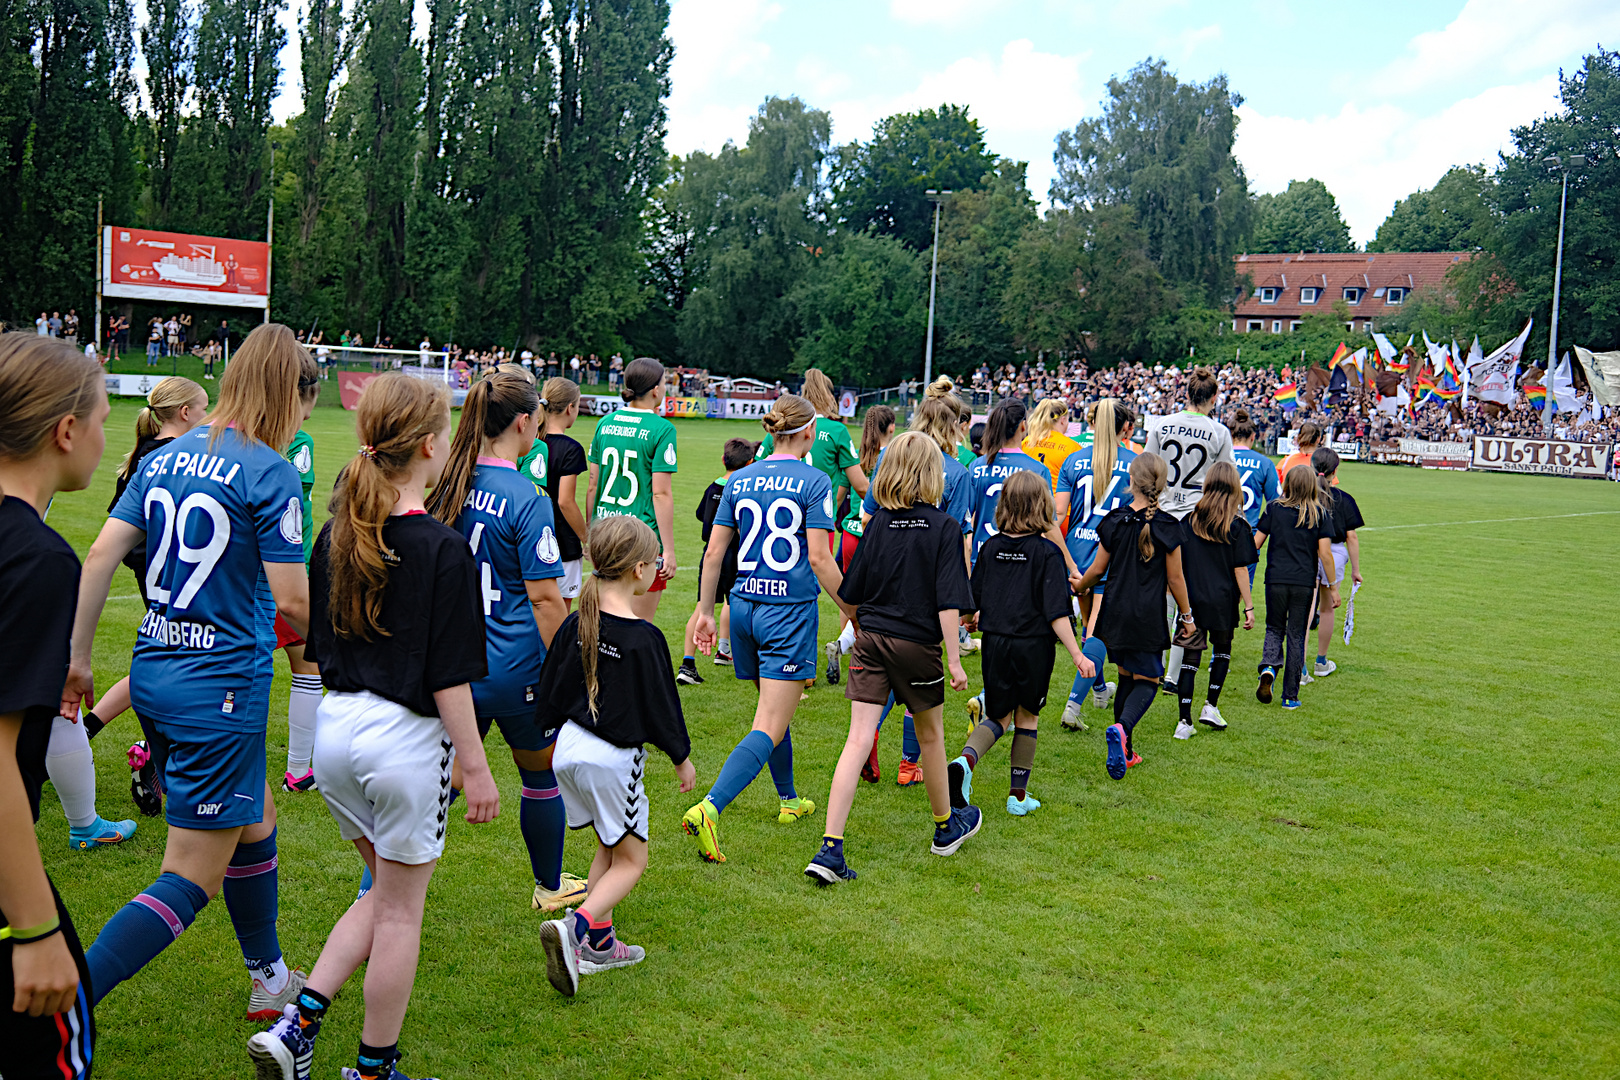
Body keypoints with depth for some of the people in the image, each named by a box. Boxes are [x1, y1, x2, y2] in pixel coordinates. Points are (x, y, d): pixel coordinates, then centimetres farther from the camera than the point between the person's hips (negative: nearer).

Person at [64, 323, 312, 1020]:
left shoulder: (167, 457, 8)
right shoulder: (269, 472, -13)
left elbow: (99, 557, 4)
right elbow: (290, 602, -14)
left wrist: (78, 661, 9)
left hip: (154, 673, 9)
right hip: (222, 686, -8)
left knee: (255, 823, 25)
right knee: (191, 880, 0)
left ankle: (269, 980, 39)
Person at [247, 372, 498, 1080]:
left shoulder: (336, 535, 3)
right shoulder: (441, 549, -17)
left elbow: (318, 645, 11)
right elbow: (448, 678, -16)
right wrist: (475, 767, -8)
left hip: (335, 728, 7)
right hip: (406, 737, -7)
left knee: (384, 893, 23)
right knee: (400, 911, 10)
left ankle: (297, 1022, 14)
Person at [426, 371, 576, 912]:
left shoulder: (449, 485, 1)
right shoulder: (527, 499, -18)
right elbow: (544, 597, -19)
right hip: (516, 666, -5)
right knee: (542, 774, 16)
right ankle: (551, 887, 33)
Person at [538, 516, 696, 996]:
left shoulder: (574, 625, 0)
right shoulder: (643, 638, -17)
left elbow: (548, 696, 7)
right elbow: (660, 707, -10)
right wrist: (682, 758, 5)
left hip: (569, 747, 7)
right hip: (613, 757, -7)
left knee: (609, 846, 22)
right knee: (631, 860, 5)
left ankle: (599, 942, 24)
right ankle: (575, 928, -15)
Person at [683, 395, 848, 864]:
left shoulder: (738, 481, 6)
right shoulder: (814, 482, -9)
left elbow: (714, 551, 6)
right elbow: (819, 558, -13)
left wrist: (705, 609, 14)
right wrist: (851, 610, -2)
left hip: (744, 606, 6)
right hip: (790, 612, -6)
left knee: (774, 708, 24)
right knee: (770, 728, -7)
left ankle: (789, 800, 39)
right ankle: (709, 809, -23)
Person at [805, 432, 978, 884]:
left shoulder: (878, 523, 3)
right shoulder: (944, 526, -8)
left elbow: (851, 592, 8)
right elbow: (948, 601, -13)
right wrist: (954, 659, -9)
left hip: (871, 639, 3)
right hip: (918, 643, -3)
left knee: (858, 741, -2)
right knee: (930, 735, 17)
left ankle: (831, 848, -10)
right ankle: (946, 826, 38)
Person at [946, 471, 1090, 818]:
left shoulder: (990, 548, 1)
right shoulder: (1048, 552, -10)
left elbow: (973, 601, 8)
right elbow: (1055, 613, -14)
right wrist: (1077, 655, -11)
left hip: (995, 643, 3)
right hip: (1034, 646, -3)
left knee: (999, 717, 14)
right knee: (1027, 717, 15)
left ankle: (966, 760, -15)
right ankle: (1018, 795, 20)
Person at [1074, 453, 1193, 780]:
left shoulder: (1114, 521, -1)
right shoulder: (1168, 527, -9)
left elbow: (1098, 570, 7)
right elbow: (1175, 579, -2)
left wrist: (1078, 586, 27)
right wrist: (1186, 615, 11)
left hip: (1115, 613, 3)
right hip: (1149, 617, -3)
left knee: (1126, 676, 17)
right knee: (1146, 679, 5)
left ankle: (1125, 751, 20)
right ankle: (1122, 728, -24)